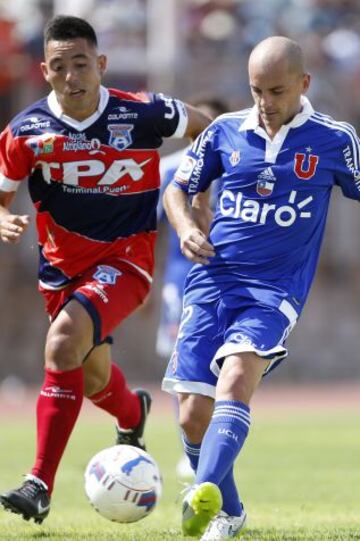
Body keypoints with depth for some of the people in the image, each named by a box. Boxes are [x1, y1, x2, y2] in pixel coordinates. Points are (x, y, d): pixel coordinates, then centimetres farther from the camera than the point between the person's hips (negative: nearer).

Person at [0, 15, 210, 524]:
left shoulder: (144, 114, -15)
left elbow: (207, 128, 4)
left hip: (125, 259, -4)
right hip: (61, 265, 4)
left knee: (63, 342, -28)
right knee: (94, 381, 19)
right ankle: (133, 413, 60)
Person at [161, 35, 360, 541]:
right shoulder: (226, 131, 6)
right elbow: (177, 189, 17)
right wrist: (186, 228, -4)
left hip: (276, 291, -3)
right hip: (212, 282, 3)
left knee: (236, 375, -31)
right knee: (194, 415, -4)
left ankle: (204, 494, -46)